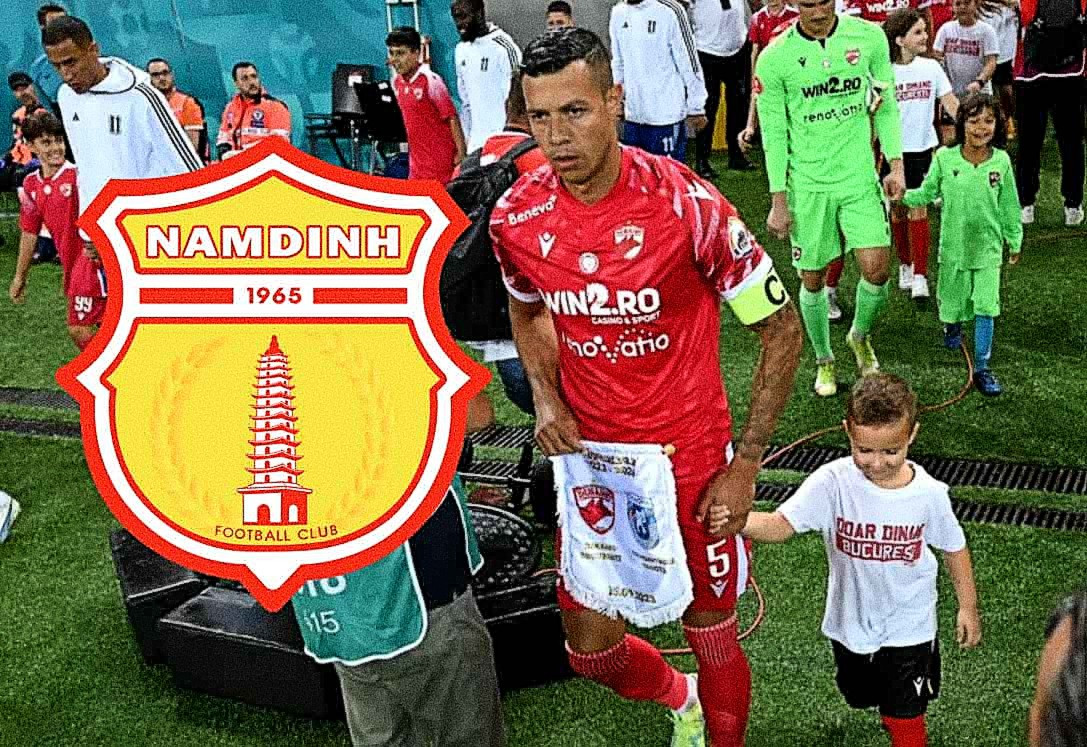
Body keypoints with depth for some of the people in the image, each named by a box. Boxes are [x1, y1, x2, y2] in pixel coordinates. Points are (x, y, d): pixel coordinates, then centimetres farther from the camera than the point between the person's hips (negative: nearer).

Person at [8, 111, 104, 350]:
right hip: (71, 266, 7)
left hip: (93, 261, -7)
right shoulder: (30, 185, 8)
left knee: (79, 330, -8)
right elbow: (29, 232, 17)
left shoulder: (78, 174, -13)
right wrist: (20, 277, 22)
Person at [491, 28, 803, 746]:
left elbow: (782, 329, -12)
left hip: (690, 458, -3)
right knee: (590, 648, 15)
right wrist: (547, 399, -6)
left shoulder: (687, 204, -22)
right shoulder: (517, 219, -10)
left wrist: (746, 466, -13)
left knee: (711, 637, 11)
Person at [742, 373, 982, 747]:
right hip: (850, 623, 2)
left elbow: (954, 548, -1)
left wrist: (967, 607, 6)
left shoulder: (929, 493, -19)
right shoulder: (833, 483, -24)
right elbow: (781, 525, -35)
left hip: (907, 629, -1)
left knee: (904, 717, 8)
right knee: (861, 699, 25)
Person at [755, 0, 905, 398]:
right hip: (807, 183, -1)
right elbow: (774, 134, -5)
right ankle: (824, 361, 28)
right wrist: (778, 201, -5)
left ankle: (860, 335, 25)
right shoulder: (774, 58, -9)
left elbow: (886, 106, 7)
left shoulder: (869, 36, -2)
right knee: (813, 278, 5)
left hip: (859, 175, 2)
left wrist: (896, 164, 2)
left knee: (876, 267, -7)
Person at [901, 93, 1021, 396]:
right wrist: (902, 196, -14)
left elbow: (1008, 206, 4)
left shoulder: (1001, 161, -7)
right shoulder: (945, 158, -10)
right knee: (952, 300, 15)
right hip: (954, 246, 0)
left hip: (988, 247, 0)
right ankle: (952, 325, 53)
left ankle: (981, 368, 5)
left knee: (986, 307, -5)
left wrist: (1014, 240, 12)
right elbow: (928, 192, 3)